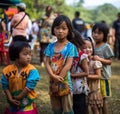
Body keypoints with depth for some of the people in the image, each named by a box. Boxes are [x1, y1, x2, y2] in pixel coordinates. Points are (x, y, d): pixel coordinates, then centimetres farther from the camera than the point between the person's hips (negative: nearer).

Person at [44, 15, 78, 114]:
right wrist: (54, 76, -19)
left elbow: (68, 65, -14)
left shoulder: (70, 47, -8)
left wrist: (58, 79, -16)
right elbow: (47, 63, -2)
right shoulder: (50, 46, 4)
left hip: (65, 82, -4)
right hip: (53, 82, 4)